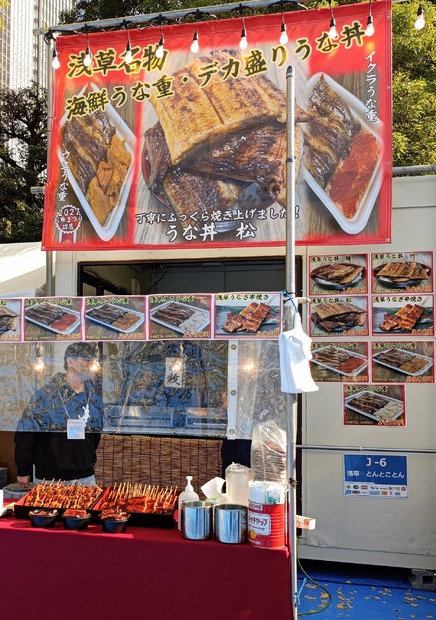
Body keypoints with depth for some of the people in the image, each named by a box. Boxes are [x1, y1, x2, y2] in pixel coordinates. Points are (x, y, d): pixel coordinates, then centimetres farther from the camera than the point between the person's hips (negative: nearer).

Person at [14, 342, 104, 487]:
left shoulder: (94, 395, 2)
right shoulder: (46, 394, -10)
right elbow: (24, 432, -7)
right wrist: (23, 471, -4)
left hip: (85, 476, 3)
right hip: (49, 478, -3)